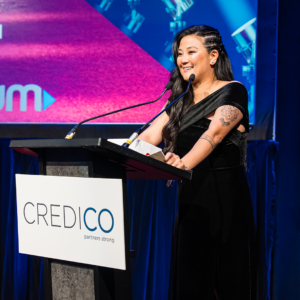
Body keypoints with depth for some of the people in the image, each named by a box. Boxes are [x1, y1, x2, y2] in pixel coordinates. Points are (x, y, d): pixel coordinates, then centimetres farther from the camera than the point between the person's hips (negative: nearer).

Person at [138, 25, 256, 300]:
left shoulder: (232, 92, -5)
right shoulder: (181, 101, 15)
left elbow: (214, 133, -23)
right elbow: (150, 136, 4)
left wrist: (185, 163, -40)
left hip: (224, 198, -5)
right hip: (190, 200, 6)